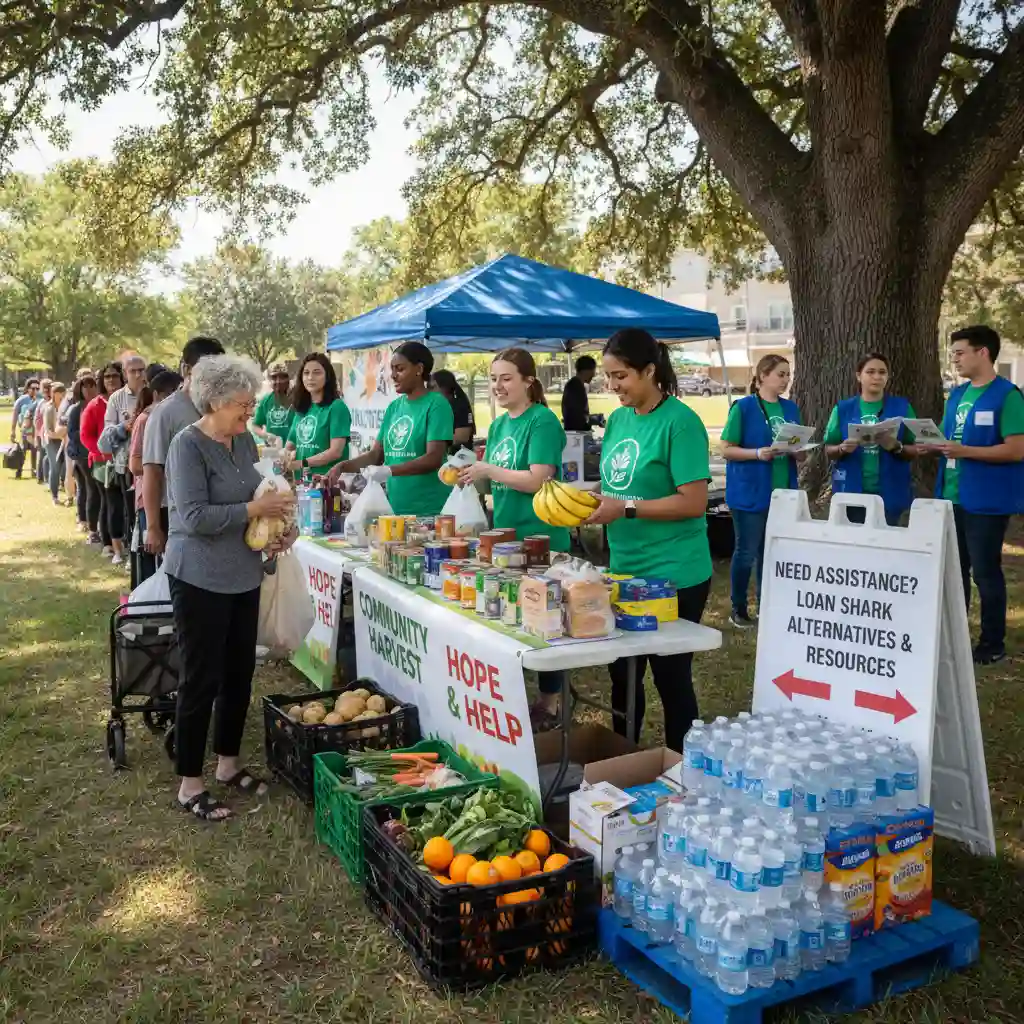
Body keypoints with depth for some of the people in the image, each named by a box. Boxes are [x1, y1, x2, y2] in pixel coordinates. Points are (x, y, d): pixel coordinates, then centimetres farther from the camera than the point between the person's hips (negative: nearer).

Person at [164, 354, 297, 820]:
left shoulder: (244, 440, 7)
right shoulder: (188, 445, -15)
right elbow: (194, 517, -24)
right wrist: (254, 509, -22)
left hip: (243, 576, 7)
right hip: (200, 580, -7)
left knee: (239, 674, 15)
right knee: (201, 679, 1)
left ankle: (229, 762, 32)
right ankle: (190, 784, 15)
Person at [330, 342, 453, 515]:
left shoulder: (436, 404, -8)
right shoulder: (393, 407, 12)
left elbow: (434, 459, -17)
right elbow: (375, 454, 13)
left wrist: (389, 471, -28)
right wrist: (343, 466, -4)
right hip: (395, 508, 6)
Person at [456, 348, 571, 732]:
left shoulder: (542, 421, -13)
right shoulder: (498, 425, 11)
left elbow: (538, 480, -22)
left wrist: (488, 470, -18)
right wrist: (468, 475, -5)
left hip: (540, 539, -8)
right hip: (505, 536, 8)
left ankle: (549, 706, 16)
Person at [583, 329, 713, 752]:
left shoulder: (679, 422, -15)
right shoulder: (617, 419, 8)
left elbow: (694, 502, -19)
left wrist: (625, 509, -22)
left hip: (674, 576, -7)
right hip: (625, 570, 7)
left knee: (670, 675, 6)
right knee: (622, 671, 17)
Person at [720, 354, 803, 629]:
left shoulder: (791, 408, 9)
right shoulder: (743, 407, -8)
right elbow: (726, 450, -9)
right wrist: (758, 453, -22)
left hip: (783, 492, 5)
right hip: (750, 492, -5)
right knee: (746, 552, 2)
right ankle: (738, 609, 15)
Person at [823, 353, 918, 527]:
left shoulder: (902, 407, 3)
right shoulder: (843, 408, 4)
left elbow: (915, 451, 3)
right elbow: (828, 450, 6)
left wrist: (896, 447, -16)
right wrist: (843, 449, -15)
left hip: (889, 494, 0)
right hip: (852, 493, 0)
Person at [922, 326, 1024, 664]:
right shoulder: (957, 394, 12)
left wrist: (964, 451, -24)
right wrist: (934, 447, -3)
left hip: (987, 500, -7)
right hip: (952, 497, 7)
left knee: (985, 571, 1)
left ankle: (993, 644, 14)